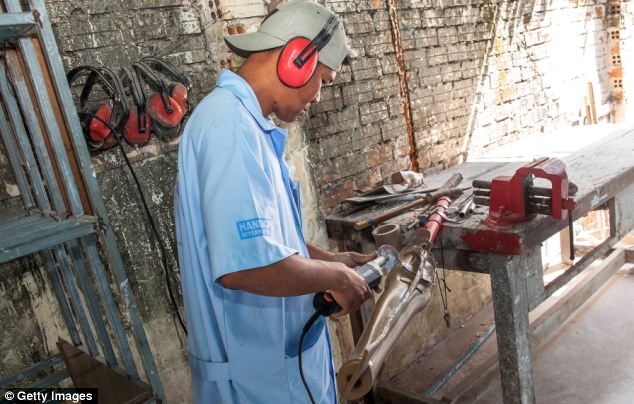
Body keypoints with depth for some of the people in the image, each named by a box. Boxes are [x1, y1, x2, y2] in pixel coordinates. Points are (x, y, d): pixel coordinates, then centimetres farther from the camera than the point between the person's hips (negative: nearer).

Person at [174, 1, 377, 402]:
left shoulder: (245, 121, 8)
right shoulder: (231, 124, -25)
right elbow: (245, 263, -34)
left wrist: (330, 259, 10)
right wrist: (335, 277, -19)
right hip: (258, 369, -9)